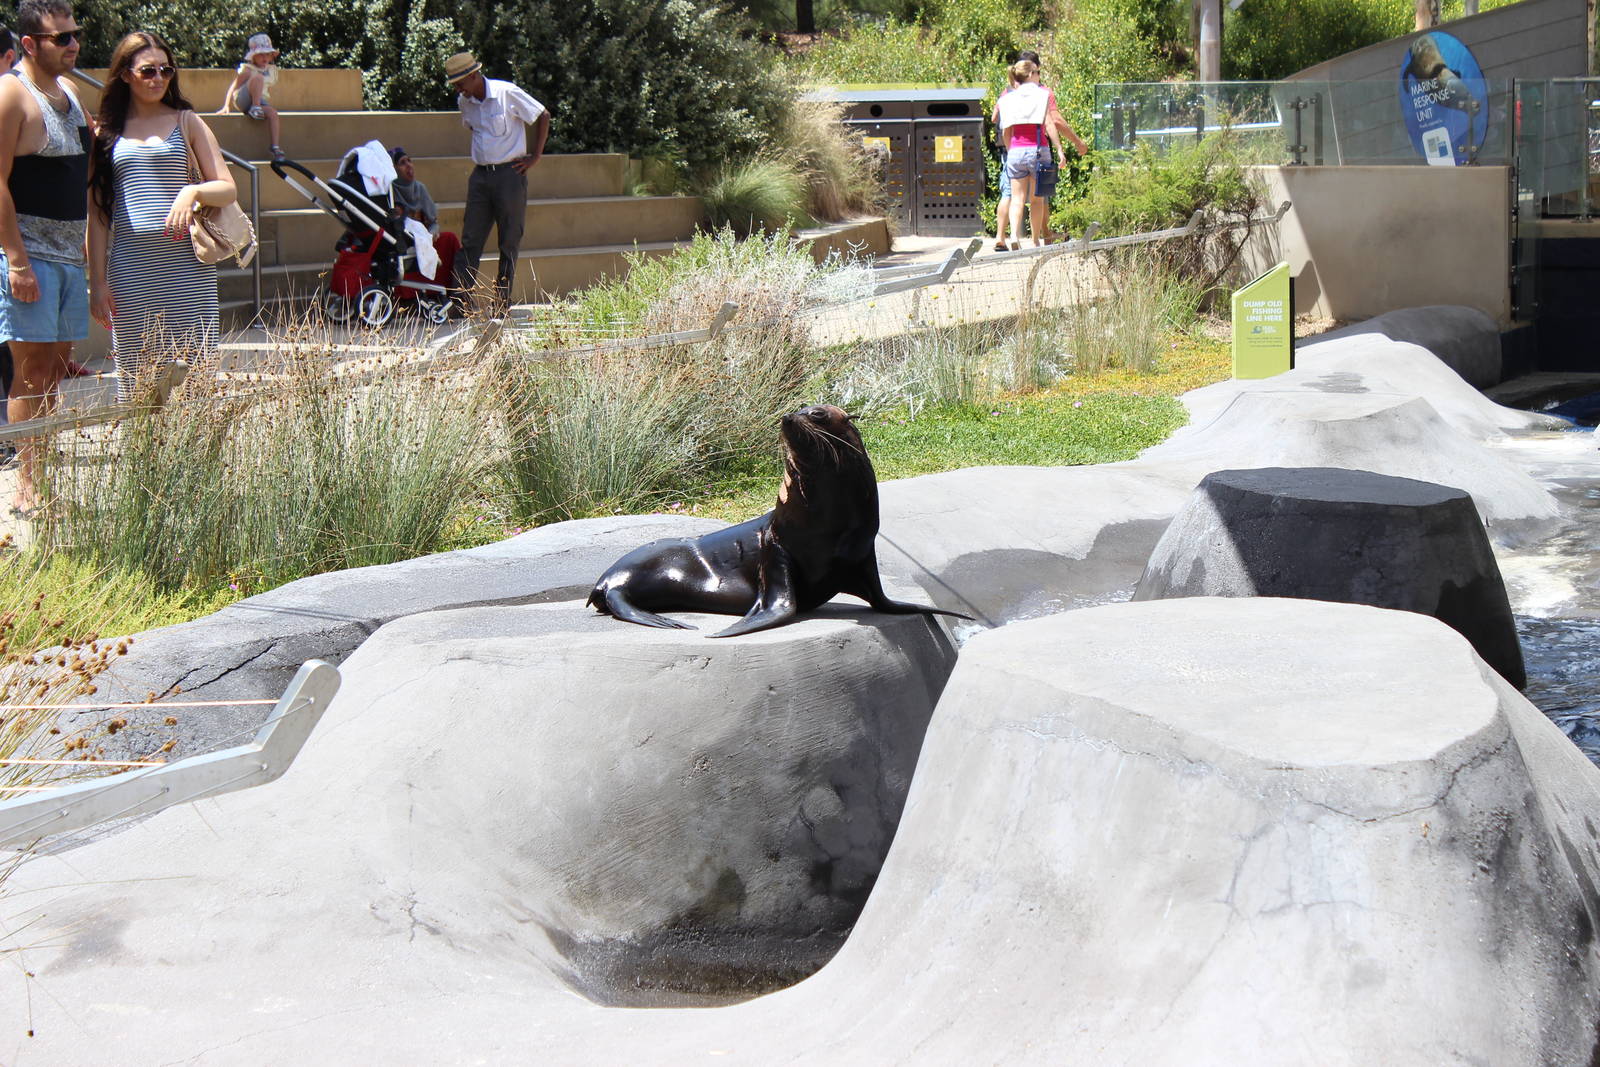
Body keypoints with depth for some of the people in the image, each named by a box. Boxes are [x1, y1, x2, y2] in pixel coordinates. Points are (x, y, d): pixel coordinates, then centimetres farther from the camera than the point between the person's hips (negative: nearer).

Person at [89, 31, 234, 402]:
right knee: (134, 376, -1)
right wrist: (97, 280, 2)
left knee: (197, 371, -4)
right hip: (129, 265, 0)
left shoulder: (186, 121, 10)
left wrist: (193, 191, -15)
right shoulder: (106, 131, 10)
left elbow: (228, 189, 7)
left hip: (186, 263, 0)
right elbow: (97, 212, 9)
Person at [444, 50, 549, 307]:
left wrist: (535, 156, -5)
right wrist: (479, 158, 14)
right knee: (470, 239, 0)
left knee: (510, 240, 0)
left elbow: (543, 116, -4)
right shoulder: (464, 102, 7)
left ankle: (503, 300, 5)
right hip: (480, 175, 5)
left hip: (510, 173, -5)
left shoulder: (507, 93, -11)